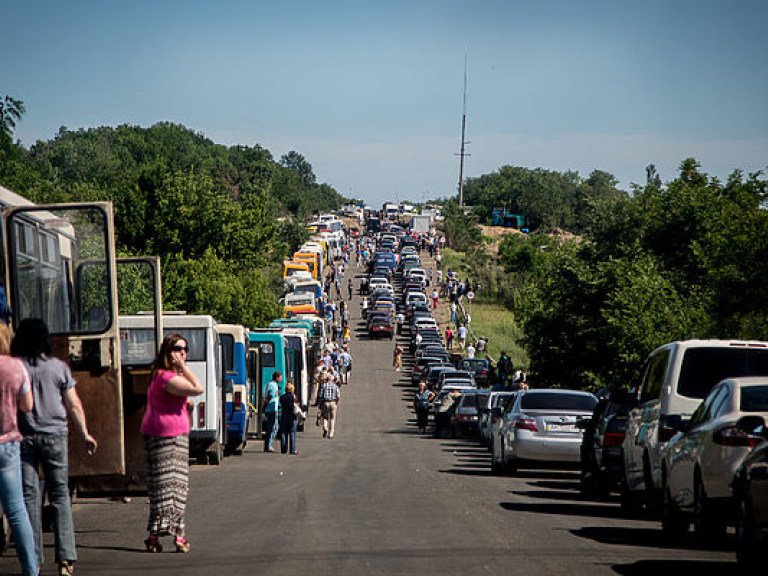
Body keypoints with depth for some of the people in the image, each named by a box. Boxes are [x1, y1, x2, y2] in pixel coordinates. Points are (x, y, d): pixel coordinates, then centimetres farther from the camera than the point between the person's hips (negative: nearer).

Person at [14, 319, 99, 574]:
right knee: (60, 495, 8)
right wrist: (84, 434, 11)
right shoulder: (59, 367, 1)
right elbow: (74, 405, 3)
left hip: (24, 437, -1)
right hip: (55, 436, 1)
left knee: (29, 496, 3)